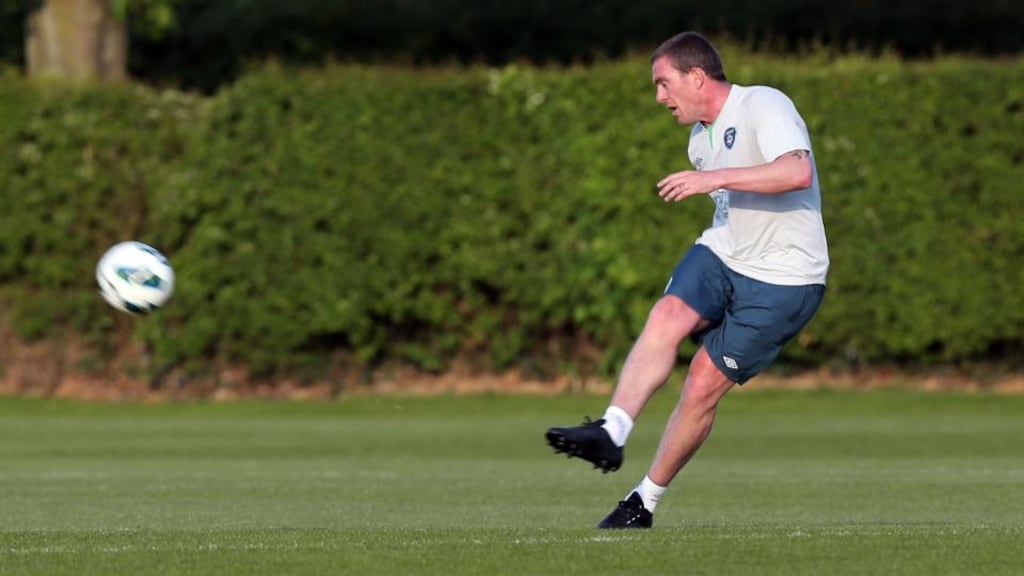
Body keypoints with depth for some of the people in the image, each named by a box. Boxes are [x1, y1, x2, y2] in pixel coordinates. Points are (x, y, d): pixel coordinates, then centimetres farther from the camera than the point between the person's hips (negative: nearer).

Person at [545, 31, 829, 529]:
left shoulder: (764, 107, -16)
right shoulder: (700, 137, 13)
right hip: (722, 252, 7)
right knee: (667, 317, -24)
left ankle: (645, 502, 5)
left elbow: (797, 173, -34)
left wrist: (713, 179, -33)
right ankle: (610, 434, -37)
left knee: (703, 384, -8)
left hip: (783, 281, -7)